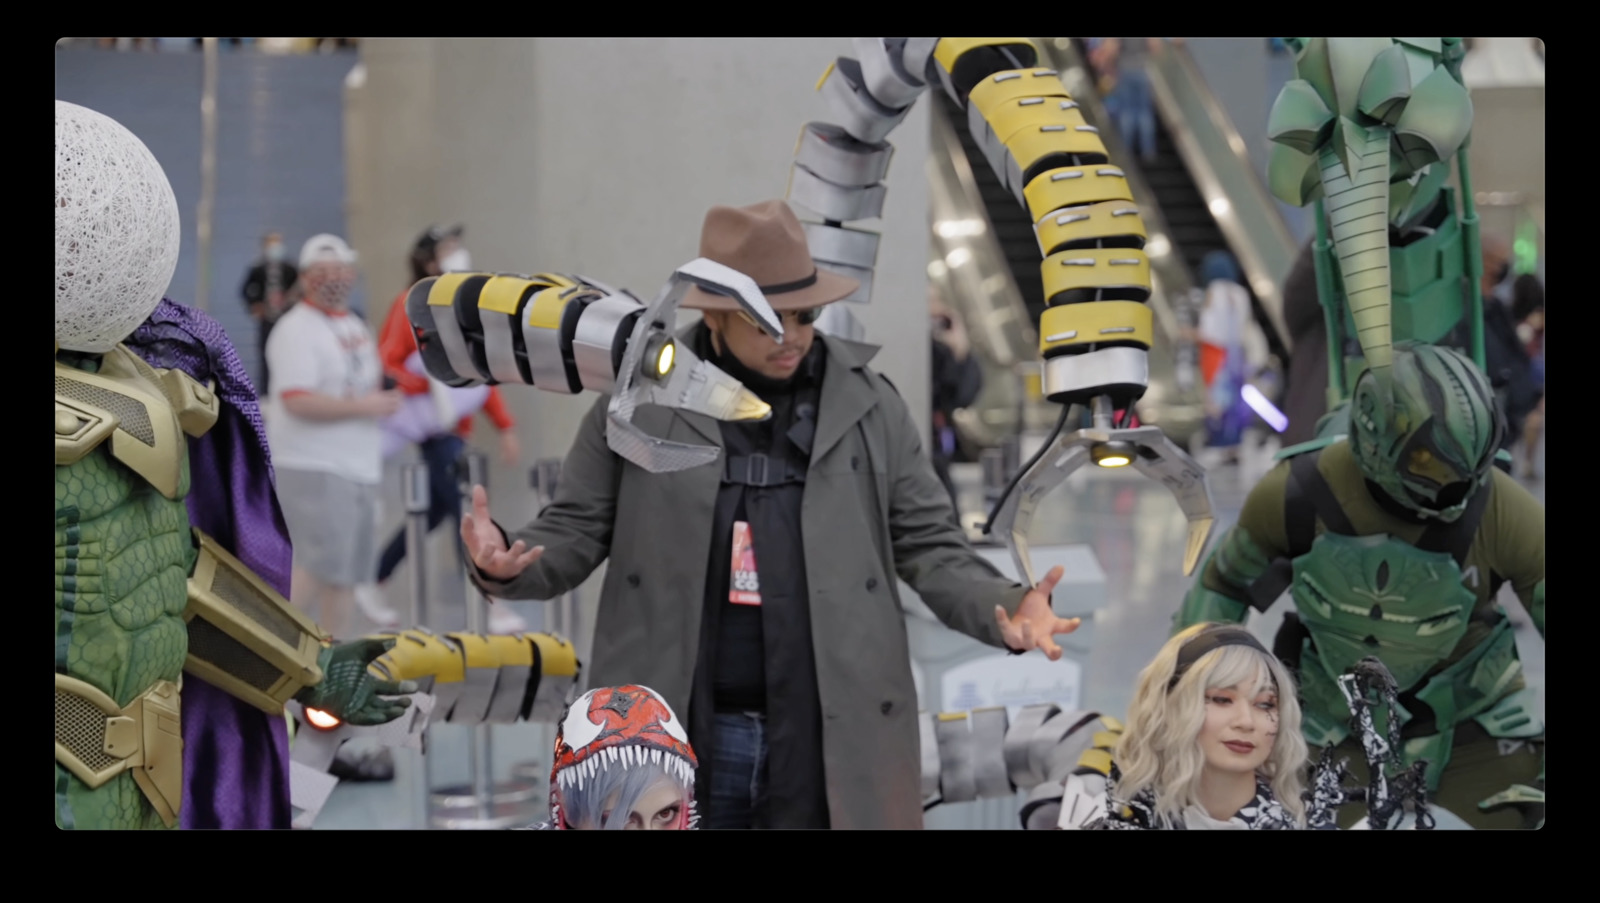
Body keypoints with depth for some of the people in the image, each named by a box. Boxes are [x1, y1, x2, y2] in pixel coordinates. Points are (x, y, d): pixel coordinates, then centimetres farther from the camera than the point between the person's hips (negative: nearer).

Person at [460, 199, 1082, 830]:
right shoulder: (637, 404, 3)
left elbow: (928, 545, 8)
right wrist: (505, 564, -16)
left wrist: (1005, 609, -10)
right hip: (674, 748, -1)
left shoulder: (869, 407, 6)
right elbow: (575, 531, 5)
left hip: (831, 746, 1)